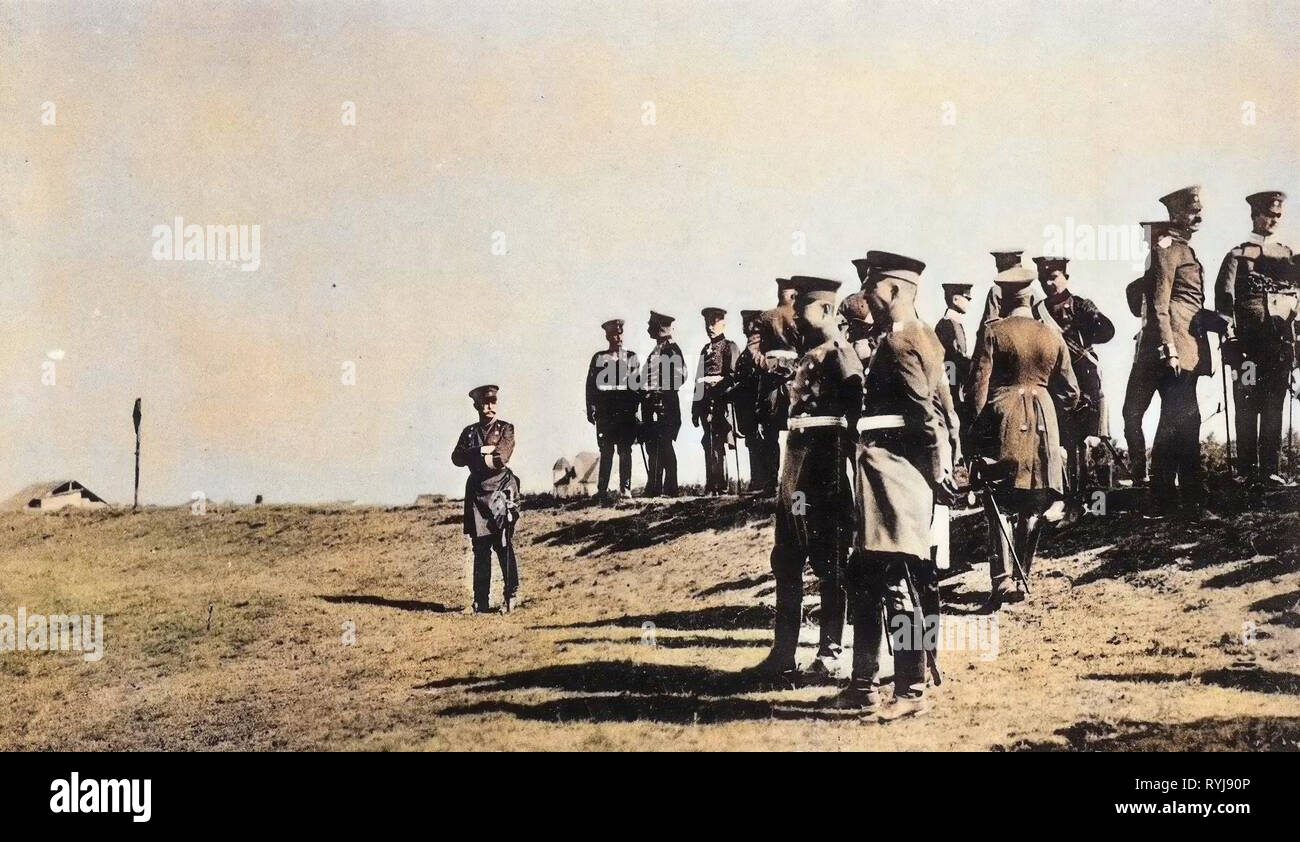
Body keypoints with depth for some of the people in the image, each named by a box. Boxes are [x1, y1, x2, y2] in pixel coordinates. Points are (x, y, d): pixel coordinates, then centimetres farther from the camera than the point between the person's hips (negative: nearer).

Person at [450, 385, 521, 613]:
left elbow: (501, 458, -12)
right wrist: (482, 451, -9)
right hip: (476, 492, 3)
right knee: (480, 549, 4)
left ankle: (511, 595, 5)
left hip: (500, 492, -3)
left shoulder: (506, 429, 3)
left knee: (504, 547, -4)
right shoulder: (469, 432, 15)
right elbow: (457, 458, 3)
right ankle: (480, 601, 6)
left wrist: (473, 456, -3)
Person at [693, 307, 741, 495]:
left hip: (721, 402, -6)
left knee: (718, 444, -12)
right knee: (709, 445, 3)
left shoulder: (730, 347, 3)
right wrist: (695, 407, 17)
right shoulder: (705, 350, 22)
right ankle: (711, 485, 3)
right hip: (706, 402, 6)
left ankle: (720, 485, -12)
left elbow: (734, 376, -6)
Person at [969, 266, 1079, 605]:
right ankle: (1022, 574, 19)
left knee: (1000, 504, -4)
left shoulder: (994, 332, -4)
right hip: (1043, 424, 3)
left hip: (1002, 419, -3)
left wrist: (977, 431, -2)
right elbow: (1070, 393, 11)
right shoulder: (1052, 336, 7)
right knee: (1032, 506, 12)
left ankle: (1004, 578, -17)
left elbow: (979, 386, -7)